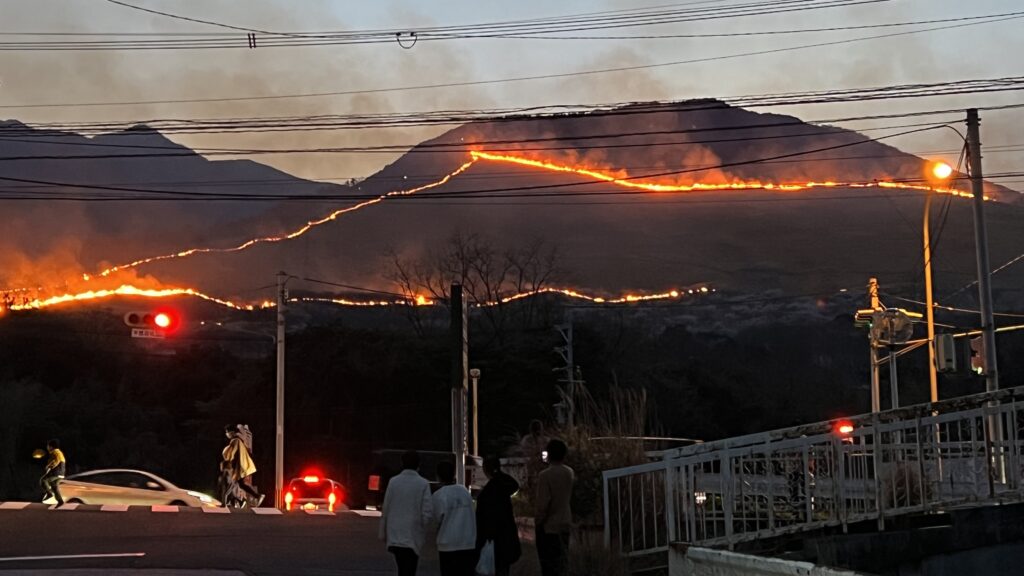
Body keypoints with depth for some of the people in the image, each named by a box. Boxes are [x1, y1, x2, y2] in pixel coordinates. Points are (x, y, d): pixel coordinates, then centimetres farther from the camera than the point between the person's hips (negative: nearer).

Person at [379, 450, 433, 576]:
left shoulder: (393, 481, -2)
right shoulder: (423, 484, -8)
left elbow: (385, 510, 0)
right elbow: (428, 513, -11)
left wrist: (383, 533, 10)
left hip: (395, 536, 3)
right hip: (413, 537, -3)